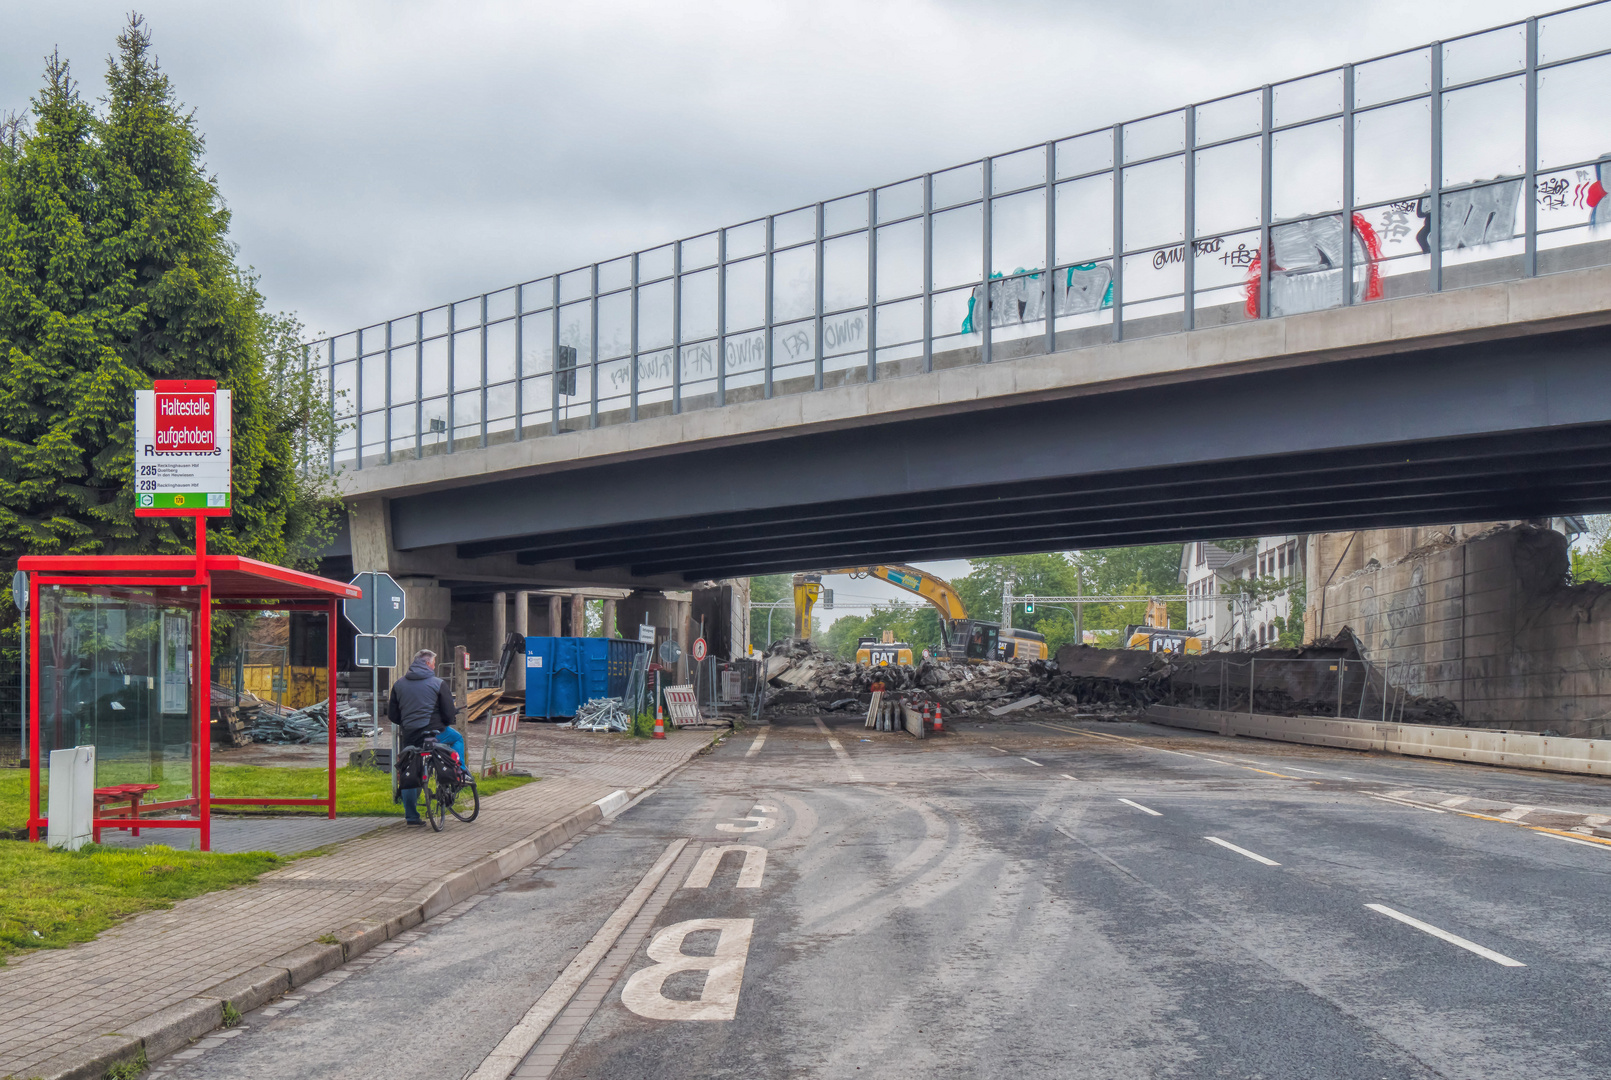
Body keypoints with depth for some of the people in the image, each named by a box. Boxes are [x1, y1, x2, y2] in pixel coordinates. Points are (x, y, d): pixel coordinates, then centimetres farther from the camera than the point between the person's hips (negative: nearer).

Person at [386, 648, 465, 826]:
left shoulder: (399, 684, 9)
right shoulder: (438, 684, -3)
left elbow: (392, 715, 12)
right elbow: (449, 714, -5)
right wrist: (444, 723, 18)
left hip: (409, 736, 4)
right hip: (435, 734, -4)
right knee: (458, 739, 26)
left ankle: (410, 815, 14)